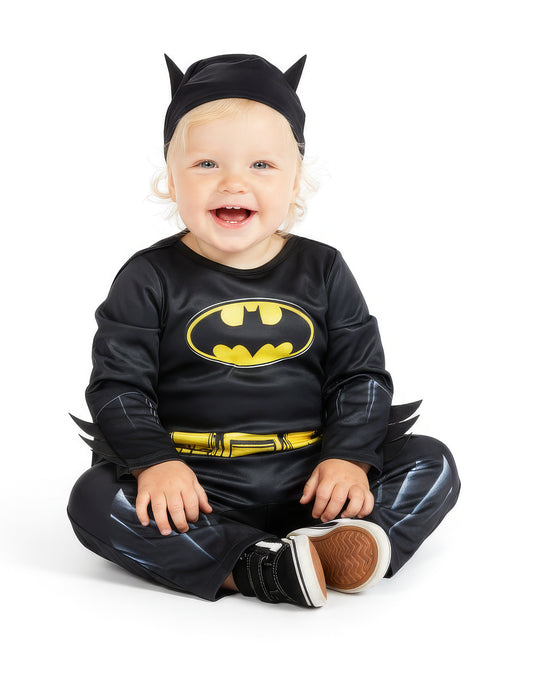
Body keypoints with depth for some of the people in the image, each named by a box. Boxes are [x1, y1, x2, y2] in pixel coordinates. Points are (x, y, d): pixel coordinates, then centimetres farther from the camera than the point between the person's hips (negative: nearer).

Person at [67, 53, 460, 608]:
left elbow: (362, 376, 5)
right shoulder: (149, 279, 0)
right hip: (194, 483, -1)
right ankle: (258, 568, -33)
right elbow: (118, 384, -5)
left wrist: (349, 458, -11)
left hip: (306, 478, 2)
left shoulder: (322, 271, 5)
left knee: (432, 464, -11)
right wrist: (156, 463, -21)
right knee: (94, 499, -27)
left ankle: (329, 546, -32)